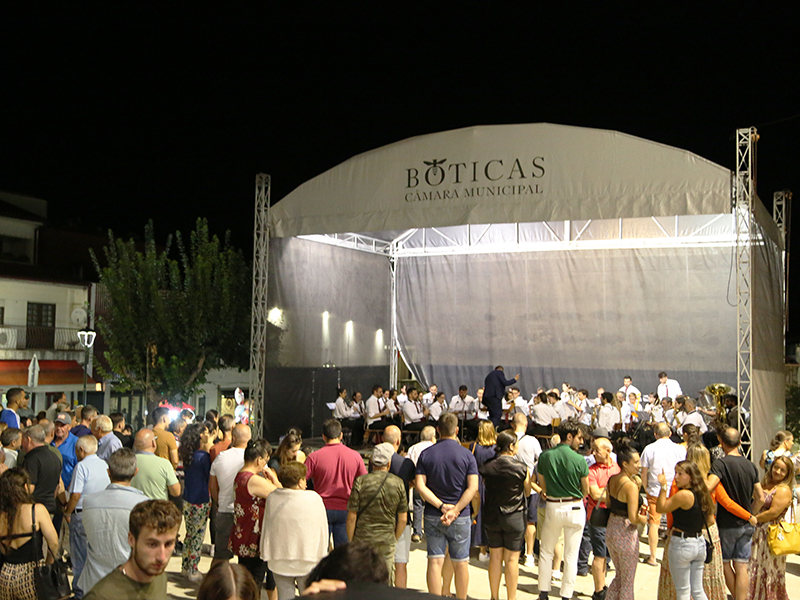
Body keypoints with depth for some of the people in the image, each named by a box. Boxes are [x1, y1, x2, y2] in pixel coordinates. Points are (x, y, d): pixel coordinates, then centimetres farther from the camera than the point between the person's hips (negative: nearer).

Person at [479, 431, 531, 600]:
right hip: (514, 516, -3)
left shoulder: (487, 467, -6)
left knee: (495, 557, 12)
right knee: (512, 559, 6)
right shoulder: (521, 468, -13)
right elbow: (527, 492, 1)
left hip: (491, 515, 3)